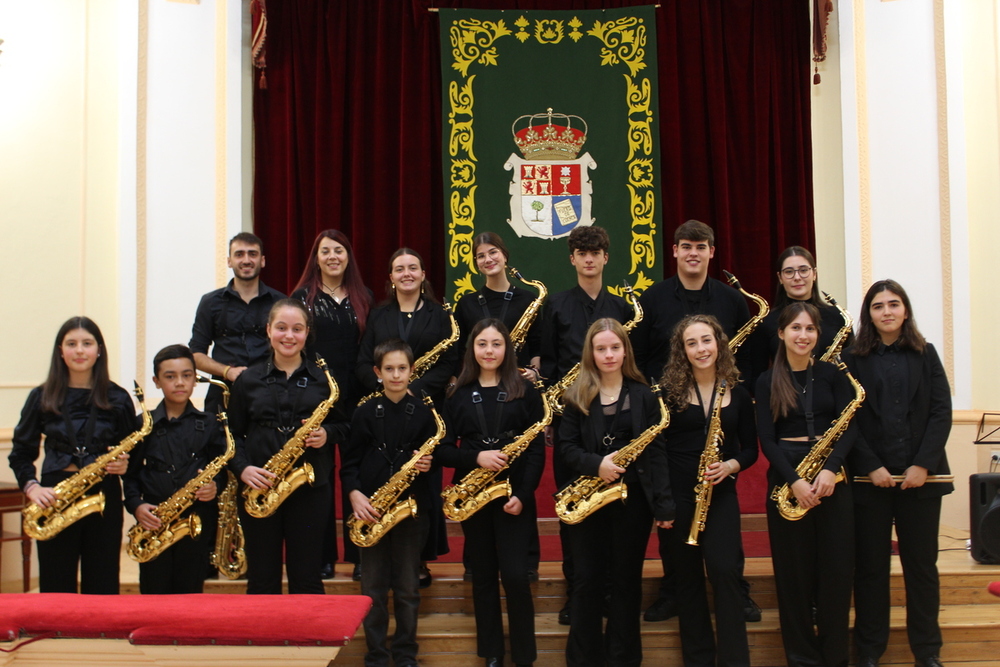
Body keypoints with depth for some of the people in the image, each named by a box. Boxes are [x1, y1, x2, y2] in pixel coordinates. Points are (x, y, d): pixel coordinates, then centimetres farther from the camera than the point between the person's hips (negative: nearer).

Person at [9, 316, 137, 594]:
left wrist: (124, 464, -11)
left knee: (102, 590, 3)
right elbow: (20, 452, 9)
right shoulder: (42, 397, 5)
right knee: (56, 589, 4)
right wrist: (31, 487, -7)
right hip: (54, 497, 0)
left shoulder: (117, 399, 4)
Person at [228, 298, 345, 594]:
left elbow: (344, 426, 12)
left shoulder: (324, 379, 5)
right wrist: (242, 468, -9)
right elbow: (233, 434, 8)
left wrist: (328, 433, -10)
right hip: (259, 490, 1)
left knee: (306, 580, 5)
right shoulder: (249, 380, 6)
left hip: (310, 490, -1)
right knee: (262, 581, 8)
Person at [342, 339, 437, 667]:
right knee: (373, 588, 6)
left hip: (411, 508, 0)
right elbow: (349, 462, 3)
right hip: (371, 509, 0)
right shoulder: (365, 413, 3)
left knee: (408, 588, 8)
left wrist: (427, 464, -14)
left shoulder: (423, 413, 2)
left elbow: (431, 456, 8)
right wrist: (354, 494, -12)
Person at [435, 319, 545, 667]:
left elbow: (537, 449, -2)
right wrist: (476, 458, -15)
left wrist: (523, 494, -11)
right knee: (483, 575, 9)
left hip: (514, 494, -2)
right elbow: (443, 449, 2)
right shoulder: (458, 394, 5)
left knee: (515, 575, -7)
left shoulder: (525, 391, 0)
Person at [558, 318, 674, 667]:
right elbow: (566, 447, -1)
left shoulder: (642, 395, 1)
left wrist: (663, 504, -8)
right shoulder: (577, 395, 1)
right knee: (587, 579, 6)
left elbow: (656, 451, -2)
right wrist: (595, 464, -21)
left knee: (627, 578, 9)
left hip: (633, 497, 0)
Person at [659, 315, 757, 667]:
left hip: (721, 494, 0)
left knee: (725, 571, -11)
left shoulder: (738, 393, 4)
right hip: (677, 495, 0)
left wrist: (730, 466, -13)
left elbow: (750, 448, 8)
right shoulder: (669, 391, -1)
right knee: (688, 577, 7)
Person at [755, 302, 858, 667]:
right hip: (785, 477, 0)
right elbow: (767, 439, -2)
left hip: (832, 477, 1)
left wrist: (830, 468, -18)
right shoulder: (767, 381, 4)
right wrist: (793, 480, -16)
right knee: (794, 569, 2)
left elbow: (849, 427, -2)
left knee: (836, 567, 1)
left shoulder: (833, 374, 5)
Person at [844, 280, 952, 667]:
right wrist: (870, 466, -12)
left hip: (921, 476, 1)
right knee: (871, 565, 5)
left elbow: (941, 412, 1)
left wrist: (923, 464, -10)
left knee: (921, 563, 6)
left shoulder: (925, 354, 8)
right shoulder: (854, 360, 3)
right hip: (870, 477, -1)